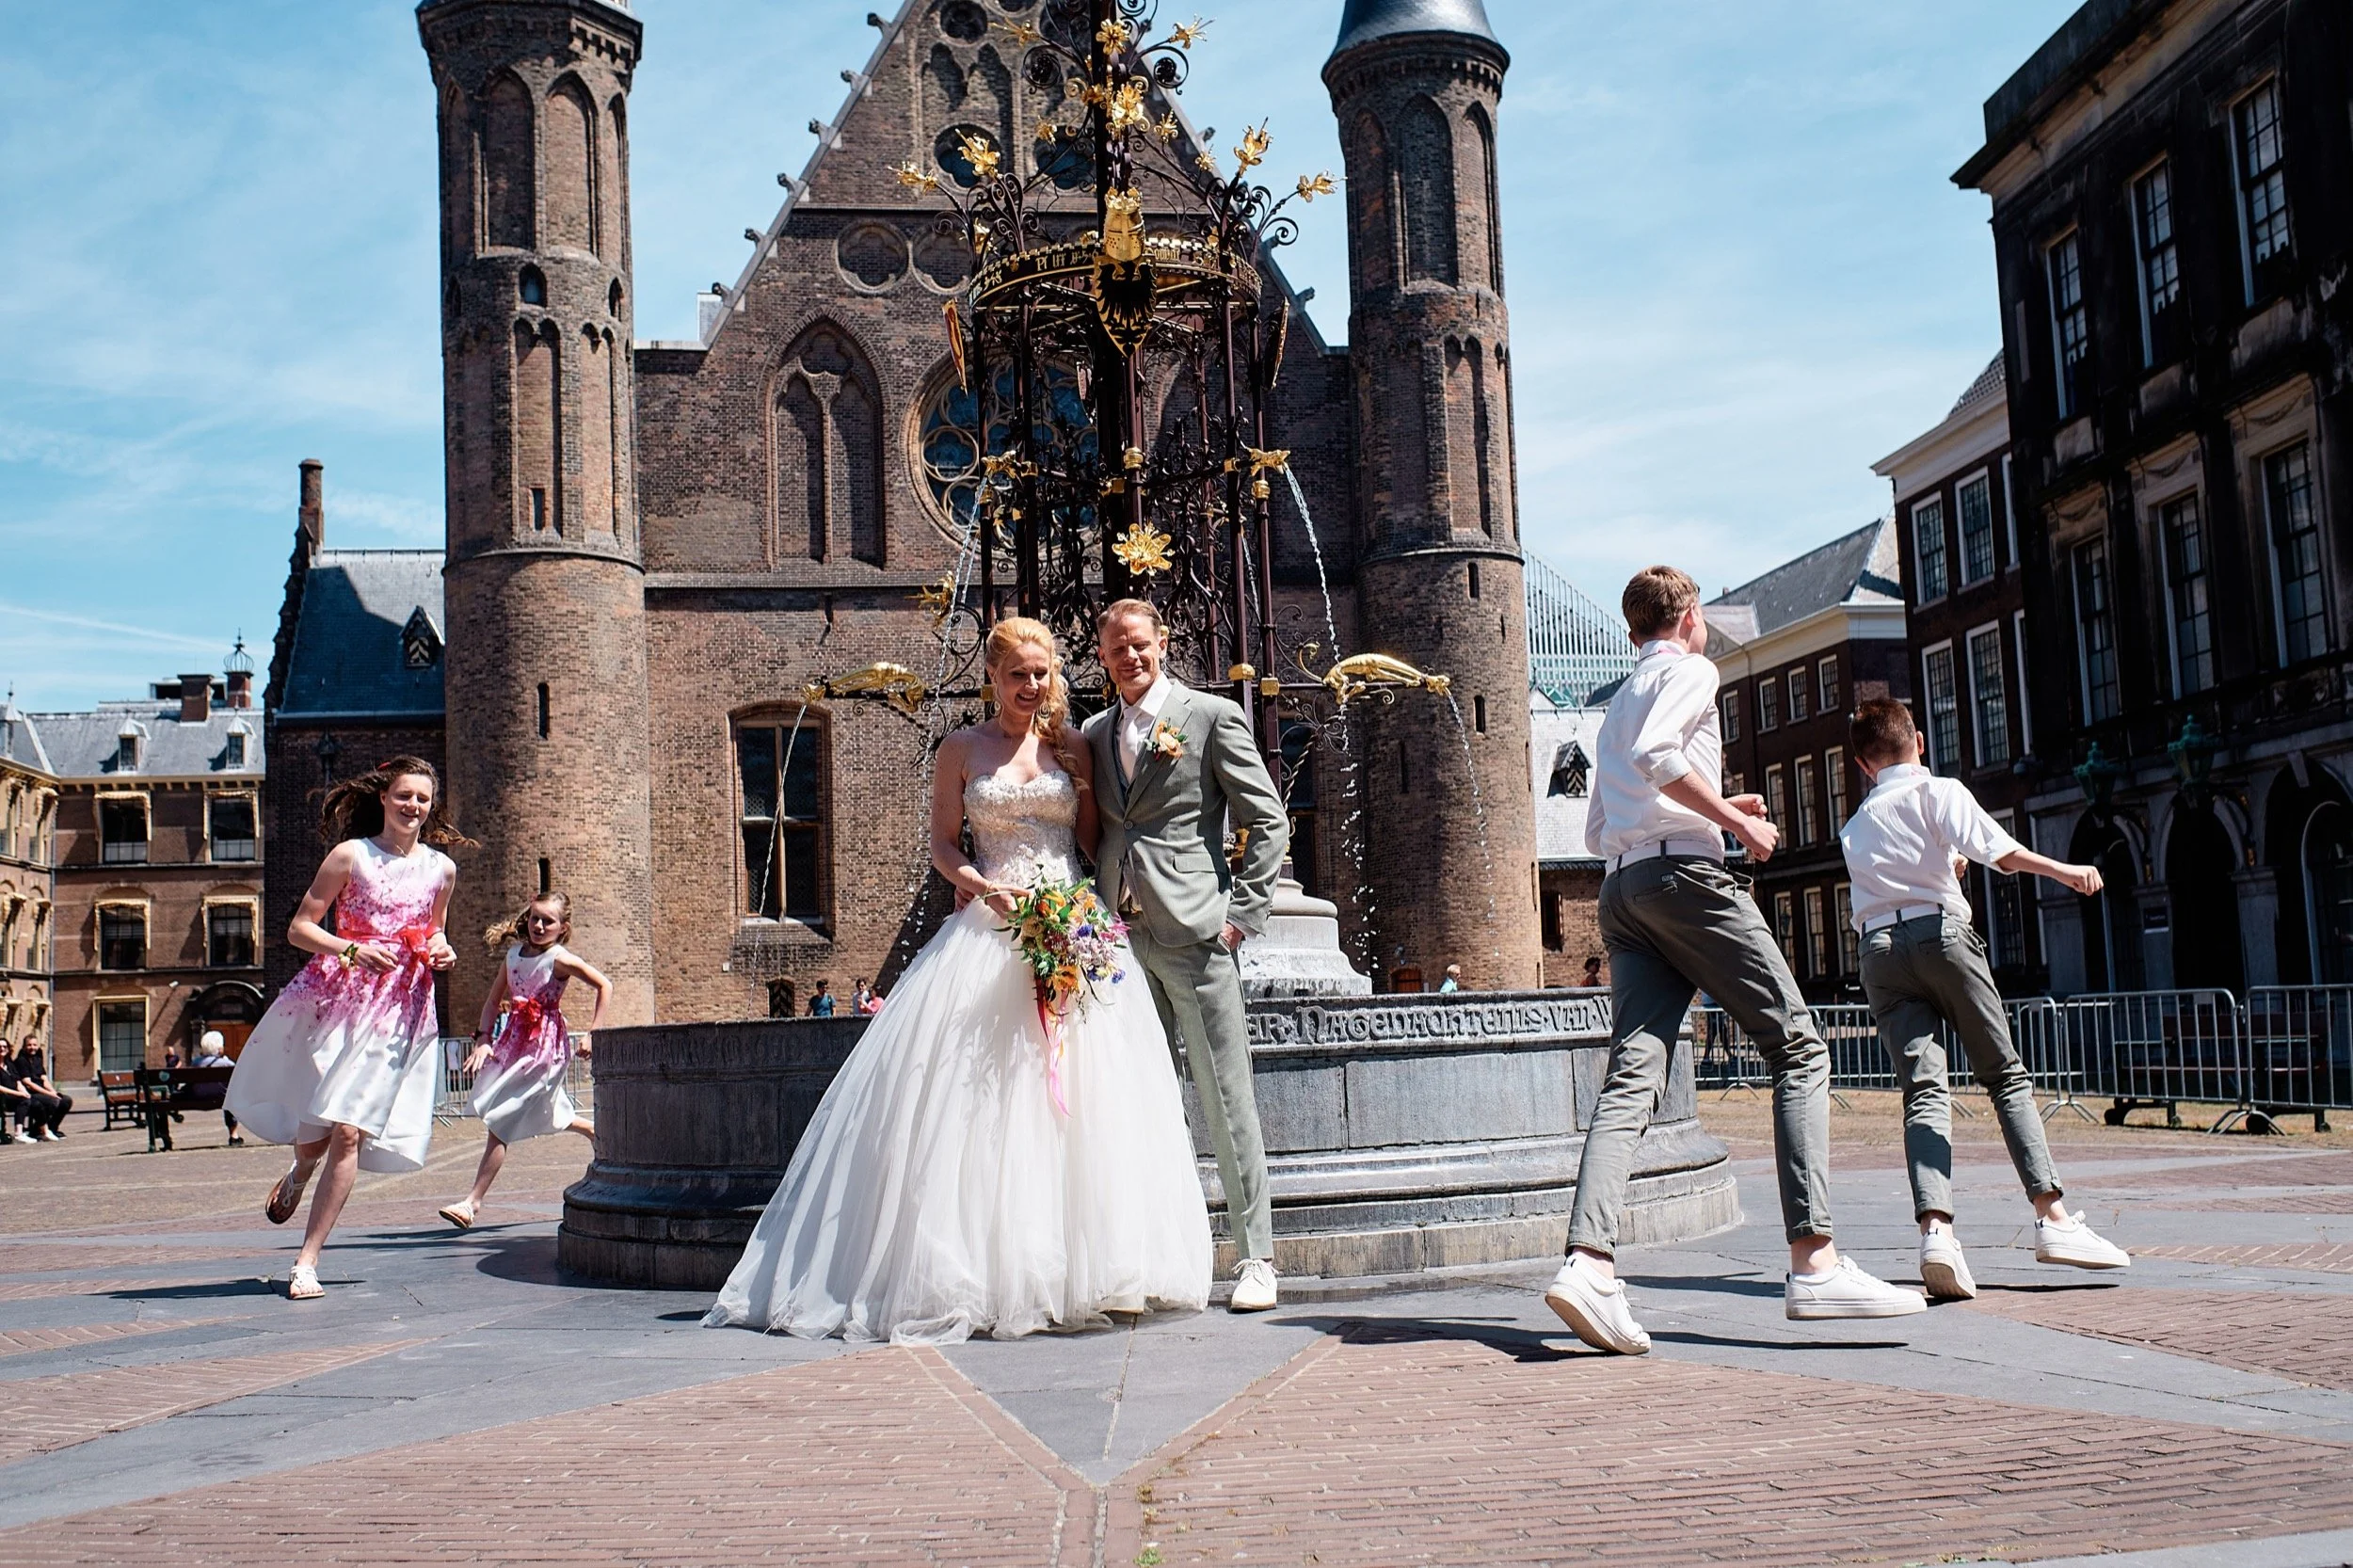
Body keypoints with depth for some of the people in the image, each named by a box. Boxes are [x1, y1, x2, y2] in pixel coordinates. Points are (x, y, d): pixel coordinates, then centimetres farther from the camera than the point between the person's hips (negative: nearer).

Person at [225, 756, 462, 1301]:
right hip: (336, 996, -1)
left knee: (350, 1131, -9)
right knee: (315, 1131, 5)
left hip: (399, 1009, 1)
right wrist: (351, 950, -17)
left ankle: (306, 1262, -2)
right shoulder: (351, 855, -1)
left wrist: (441, 951, 3)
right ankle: (300, 1171, 46)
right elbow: (299, 928, -1)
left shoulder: (441, 868, 9)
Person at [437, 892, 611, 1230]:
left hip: (546, 1046, -7)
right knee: (545, 1115, 22)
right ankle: (594, 1132, 49)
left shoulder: (561, 959, -11)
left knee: (500, 1121, -10)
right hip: (515, 1039, 7)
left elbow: (604, 986, -7)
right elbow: (493, 1001, 10)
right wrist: (483, 1039, -4)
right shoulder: (513, 955, 5)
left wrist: (592, 1034, -8)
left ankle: (474, 1201, -7)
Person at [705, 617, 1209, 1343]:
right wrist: (983, 889, -12)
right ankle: (978, 1274, 1)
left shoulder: (1072, 745, 11)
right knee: (978, 1100, -5)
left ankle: (1082, 1270, 3)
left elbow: (1092, 840, 11)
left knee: (1080, 1088, -4)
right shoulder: (962, 750, 7)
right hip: (988, 931, -1)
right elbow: (942, 844, 5)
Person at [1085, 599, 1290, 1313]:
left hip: (1193, 932, -5)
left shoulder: (1212, 716, 0)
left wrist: (1244, 913, -8)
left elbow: (1268, 821, -2)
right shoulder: (1093, 733, 16)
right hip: (1119, 935, 5)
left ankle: (1255, 1258, 4)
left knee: (1226, 1096, -2)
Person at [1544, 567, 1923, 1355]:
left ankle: (1589, 1261, -26)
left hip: (1620, 887, 7)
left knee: (1632, 1075, -7)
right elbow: (1654, 756, -15)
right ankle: (1815, 1261, -14)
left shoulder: (1618, 703, 29)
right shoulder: (1689, 670, 6)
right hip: (1684, 872, -7)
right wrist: (1736, 819, -7)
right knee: (1798, 1048, -3)